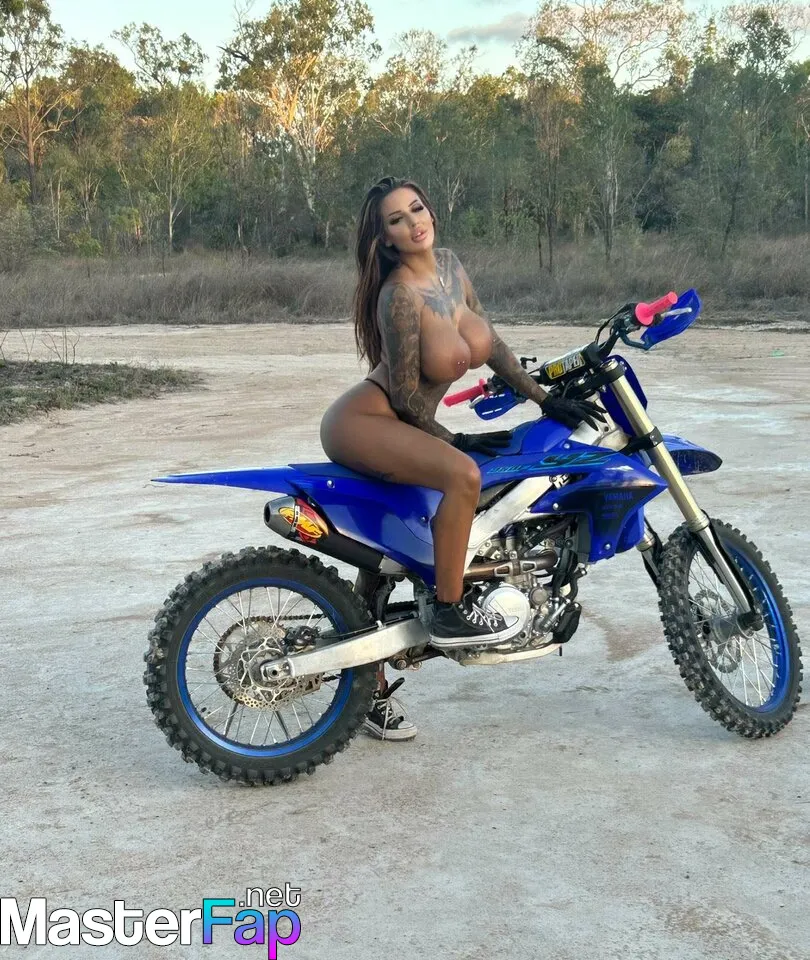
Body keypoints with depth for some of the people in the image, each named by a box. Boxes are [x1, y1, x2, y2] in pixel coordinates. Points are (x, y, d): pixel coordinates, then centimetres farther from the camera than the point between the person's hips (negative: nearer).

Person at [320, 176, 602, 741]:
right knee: (463, 474, -32)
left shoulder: (450, 265, 3)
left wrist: (546, 401, 7)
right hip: (363, 420, -9)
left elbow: (491, 344, 9)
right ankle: (450, 612, -17)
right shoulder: (400, 295, -21)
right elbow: (405, 395, -17)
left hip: (402, 427, 9)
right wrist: (456, 441, -7)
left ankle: (373, 693, 26)